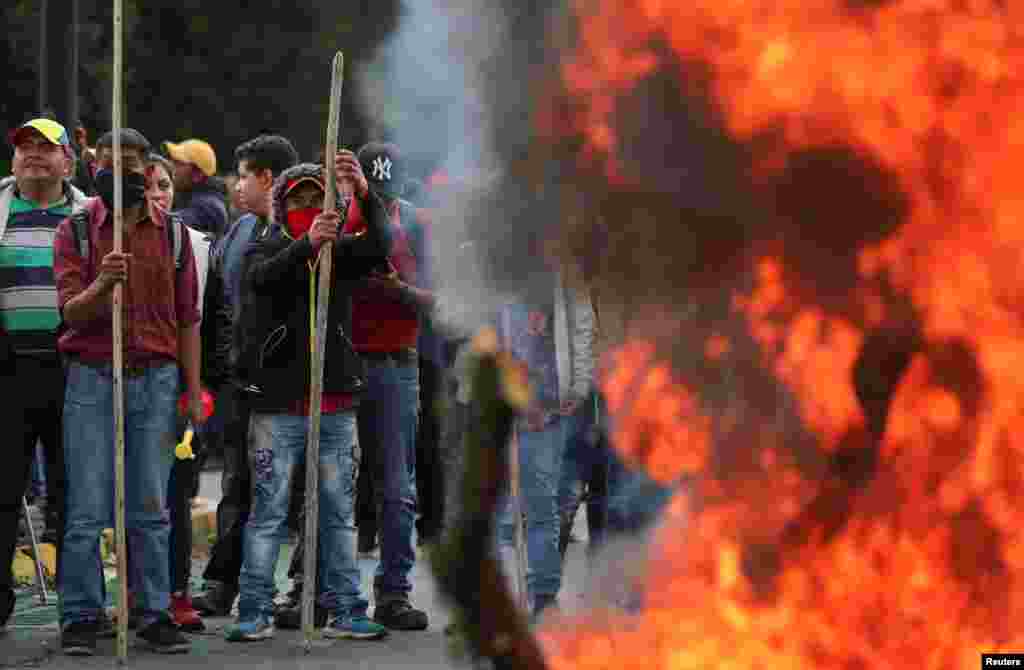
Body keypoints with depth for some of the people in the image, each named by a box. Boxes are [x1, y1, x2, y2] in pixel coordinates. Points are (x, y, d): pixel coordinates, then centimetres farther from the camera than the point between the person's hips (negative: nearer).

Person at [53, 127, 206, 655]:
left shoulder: (171, 234, 9)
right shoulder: (76, 230, 3)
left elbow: (187, 319, 11)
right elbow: (72, 312, -6)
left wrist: (193, 392, 5)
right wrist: (102, 284, -27)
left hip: (156, 380, 2)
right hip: (91, 380, -2)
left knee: (151, 508, 4)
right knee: (87, 508, -2)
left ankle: (155, 613, 9)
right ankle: (81, 616, 4)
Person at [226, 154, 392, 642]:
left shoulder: (339, 250, 10)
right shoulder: (265, 249, 4)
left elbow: (378, 246, -11)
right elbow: (264, 275, -20)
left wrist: (363, 193, -29)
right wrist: (307, 243, -39)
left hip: (335, 404, 3)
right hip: (278, 405, -3)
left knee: (338, 512, 7)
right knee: (268, 511, -1)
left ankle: (344, 611, 13)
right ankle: (255, 612, 3)